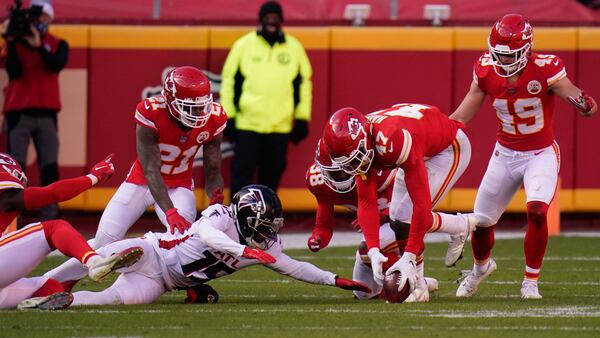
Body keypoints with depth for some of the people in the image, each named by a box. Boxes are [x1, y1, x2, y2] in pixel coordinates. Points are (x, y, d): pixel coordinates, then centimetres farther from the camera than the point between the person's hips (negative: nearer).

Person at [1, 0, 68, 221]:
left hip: (47, 113, 1)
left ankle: (50, 216, 0)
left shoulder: (57, 45, 9)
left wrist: (38, 46, -26)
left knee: (50, 167, -1)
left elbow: (57, 65, -13)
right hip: (18, 112, -1)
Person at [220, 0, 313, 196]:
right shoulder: (244, 45, 2)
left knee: (271, 178, 7)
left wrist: (302, 119, 9)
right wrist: (228, 117, 1)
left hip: (280, 127, 2)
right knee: (242, 174, -4)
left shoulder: (294, 48, 6)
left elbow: (303, 83, 12)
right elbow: (229, 81, 5)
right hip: (247, 125, -2)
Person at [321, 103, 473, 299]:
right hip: (421, 150, 8)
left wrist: (409, 257, -38)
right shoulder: (358, 143, -20)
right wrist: (373, 251, -29)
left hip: (450, 148, -8)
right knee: (396, 219, 3)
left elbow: (421, 203, -40)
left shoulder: (394, 141, -42)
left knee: (407, 219, -18)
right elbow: (366, 203, -17)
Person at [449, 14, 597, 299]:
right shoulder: (486, 73, -10)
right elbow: (461, 117, -3)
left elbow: (583, 102, -26)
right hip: (505, 155, 4)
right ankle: (481, 267, 42)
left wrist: (584, 104, -50)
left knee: (537, 211, -27)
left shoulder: (545, 70, -21)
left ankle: (531, 281, -7)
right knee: (481, 221, 6)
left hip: (541, 154, -4)